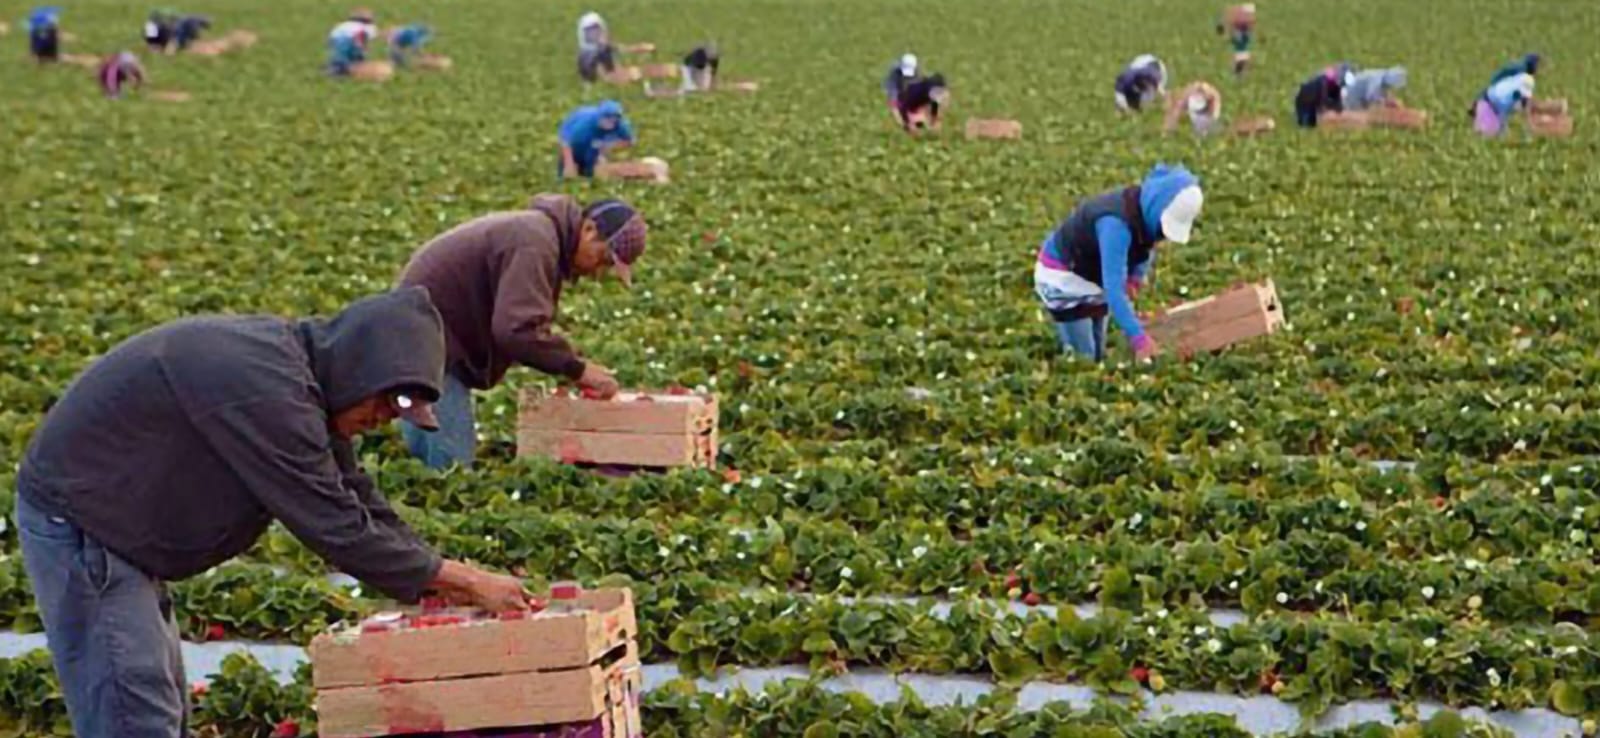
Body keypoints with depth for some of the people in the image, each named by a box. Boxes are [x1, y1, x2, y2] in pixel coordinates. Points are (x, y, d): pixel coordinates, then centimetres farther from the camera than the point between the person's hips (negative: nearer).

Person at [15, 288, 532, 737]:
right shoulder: (267, 389, -29)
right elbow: (336, 528, -27)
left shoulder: (304, 379, 4)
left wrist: (447, 586, 0)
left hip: (115, 529, 11)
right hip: (76, 520, -11)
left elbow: (356, 500, 8)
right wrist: (467, 583, -21)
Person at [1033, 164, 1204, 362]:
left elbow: (1146, 246, 6)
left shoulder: (1147, 212, -16)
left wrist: (1135, 277, -15)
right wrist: (1138, 337, -51)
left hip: (1095, 275, 8)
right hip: (1063, 275, -8)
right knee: (1083, 359, -8)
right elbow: (1113, 288, -45)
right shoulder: (1116, 223, -40)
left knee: (1098, 355, 13)